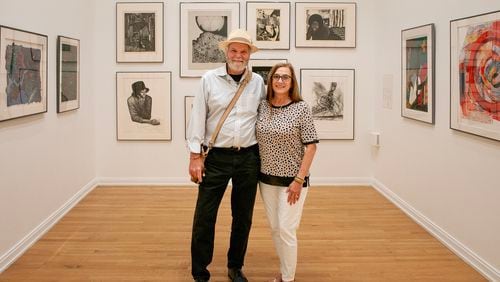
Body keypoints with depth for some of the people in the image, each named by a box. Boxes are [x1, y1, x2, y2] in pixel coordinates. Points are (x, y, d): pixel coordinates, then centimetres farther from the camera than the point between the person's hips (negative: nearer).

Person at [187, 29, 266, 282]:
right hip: (216, 157, -2)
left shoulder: (258, 82, 5)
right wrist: (195, 156, -6)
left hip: (248, 158, 3)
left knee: (243, 216, 11)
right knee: (204, 216, -1)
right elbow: (198, 118, -2)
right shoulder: (209, 80, -1)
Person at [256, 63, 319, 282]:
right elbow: (255, 139, 9)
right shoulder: (262, 106, 1)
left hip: (292, 180, -5)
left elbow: (311, 146, -11)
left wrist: (299, 180, -15)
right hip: (267, 178, 5)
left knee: (286, 229, -3)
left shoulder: (301, 108, -11)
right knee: (275, 229, 14)